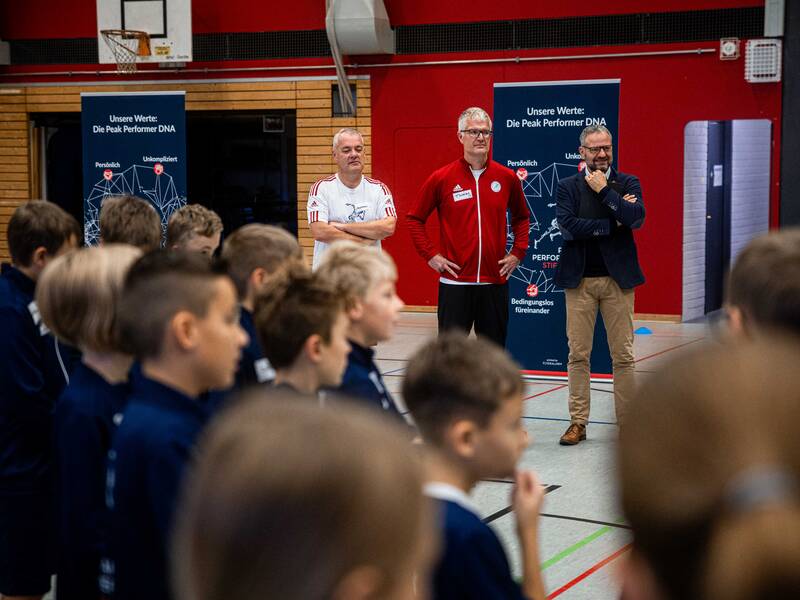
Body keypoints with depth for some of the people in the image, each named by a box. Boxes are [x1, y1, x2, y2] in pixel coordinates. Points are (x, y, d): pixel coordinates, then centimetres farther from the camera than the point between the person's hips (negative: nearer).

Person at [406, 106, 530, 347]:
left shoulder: (507, 178, 5)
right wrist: (431, 255, -2)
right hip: (455, 280, -2)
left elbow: (522, 217, 21)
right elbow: (414, 218, 6)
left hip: (495, 281, 3)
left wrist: (518, 252, 9)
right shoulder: (442, 178, -2)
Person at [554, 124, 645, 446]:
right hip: (579, 280, 0)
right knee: (578, 355, 3)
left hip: (617, 279, 0)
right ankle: (578, 422, 11)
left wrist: (604, 190, -10)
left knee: (623, 356, 3)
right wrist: (612, 225, -10)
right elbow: (567, 225, -11)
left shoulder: (628, 183, 6)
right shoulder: (568, 186, 5)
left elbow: (636, 218, -12)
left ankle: (626, 422, 12)